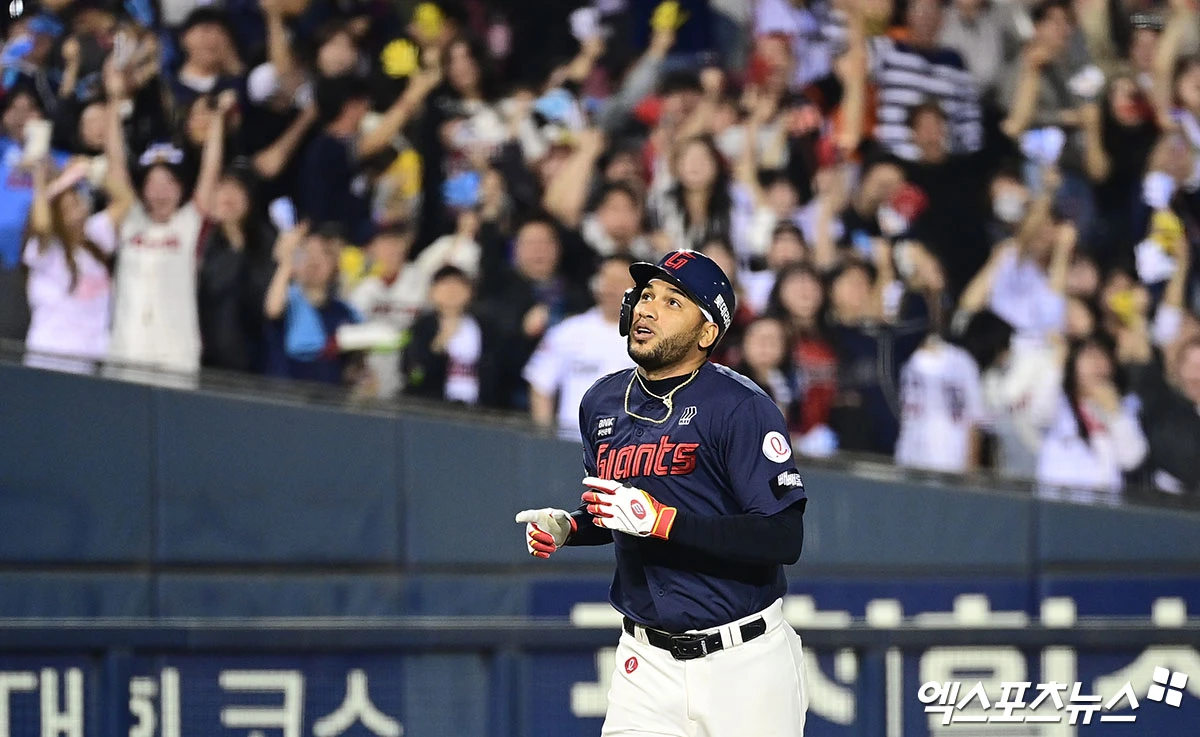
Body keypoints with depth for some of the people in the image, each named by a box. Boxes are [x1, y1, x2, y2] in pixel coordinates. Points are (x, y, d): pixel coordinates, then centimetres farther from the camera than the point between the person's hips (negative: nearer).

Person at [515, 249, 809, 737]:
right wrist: (566, 527, 1)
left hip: (745, 664, -5)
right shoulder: (602, 403, 7)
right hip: (648, 661, 5)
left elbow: (785, 540, -21)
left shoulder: (741, 408, -14)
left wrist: (660, 520, -26)